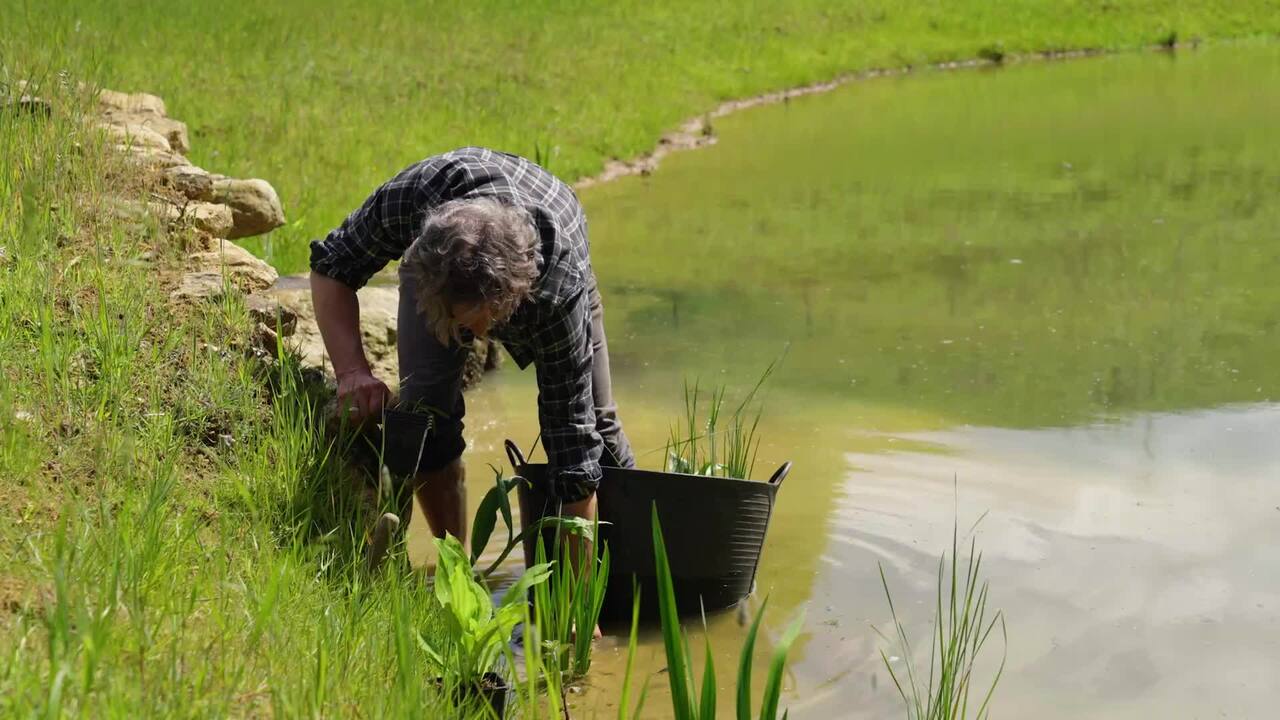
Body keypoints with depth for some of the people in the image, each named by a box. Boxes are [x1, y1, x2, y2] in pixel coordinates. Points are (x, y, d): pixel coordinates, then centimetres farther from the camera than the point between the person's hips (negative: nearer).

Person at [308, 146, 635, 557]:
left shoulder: (559, 291, -47)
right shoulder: (406, 199, -46)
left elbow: (571, 436, -39)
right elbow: (330, 268, -23)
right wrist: (351, 370, -40)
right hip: (436, 274, 1)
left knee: (593, 422, -5)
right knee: (425, 411, -18)